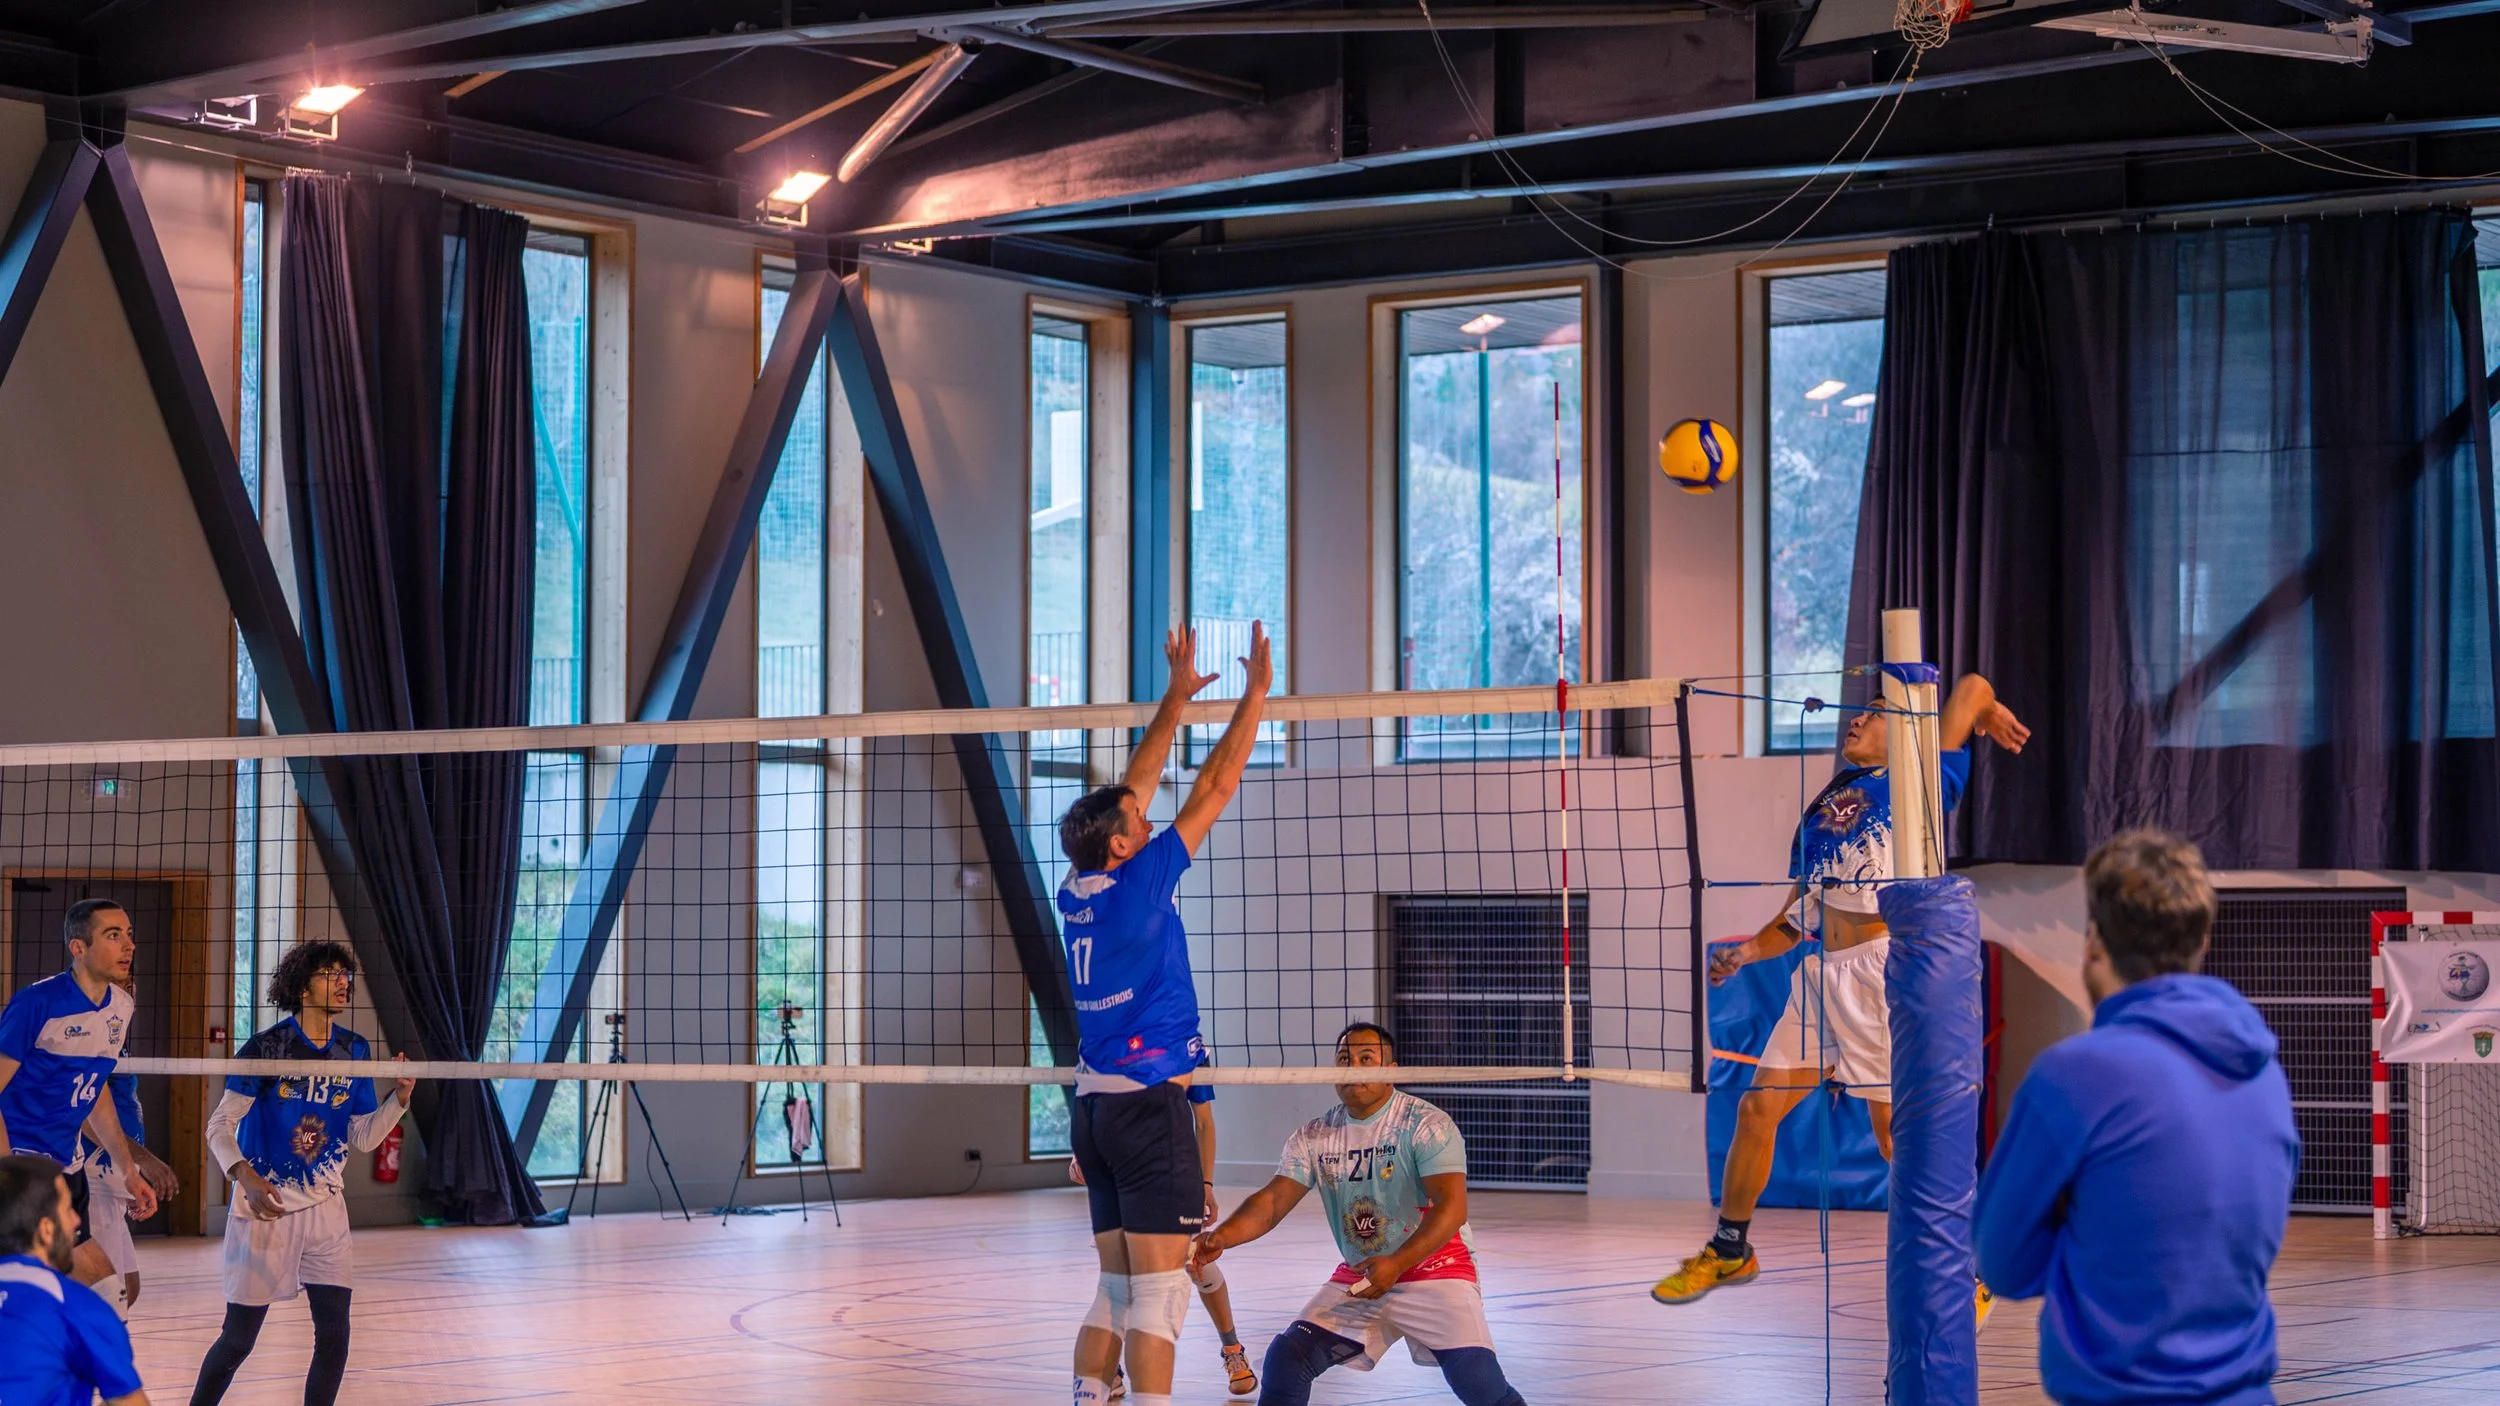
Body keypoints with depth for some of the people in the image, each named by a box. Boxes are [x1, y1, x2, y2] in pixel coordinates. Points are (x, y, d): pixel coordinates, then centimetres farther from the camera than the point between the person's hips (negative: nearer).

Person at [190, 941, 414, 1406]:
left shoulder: (353, 1050, 4)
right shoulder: (266, 1048, -10)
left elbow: (363, 1137, 8)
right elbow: (220, 1125, -9)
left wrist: (399, 1098, -9)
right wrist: (246, 1177, -25)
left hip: (324, 1208, 4)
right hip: (265, 1207, -4)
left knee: (334, 1334, -3)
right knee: (239, 1337, 1)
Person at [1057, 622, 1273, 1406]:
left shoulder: (1076, 891, 8)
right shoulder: (1138, 884, -10)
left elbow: (1134, 787, 20)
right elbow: (1215, 788, -6)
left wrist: (1178, 698, 26)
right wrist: (1256, 689, 2)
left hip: (1095, 1105, 8)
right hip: (1150, 1100, -8)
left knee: (1117, 1286, 12)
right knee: (1160, 1289, -8)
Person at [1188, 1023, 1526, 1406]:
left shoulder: (1427, 1125, -13)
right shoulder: (1313, 1137, 1)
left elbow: (1452, 1206, -23)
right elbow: (1271, 1201, -6)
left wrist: (1396, 1265, -35)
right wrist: (1220, 1237, -27)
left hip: (1432, 1270, -4)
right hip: (1357, 1277, 5)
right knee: (1285, 1359, -10)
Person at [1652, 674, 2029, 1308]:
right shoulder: (1815, 818, 25)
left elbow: (1972, 685, 8)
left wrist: (1988, 714, 27)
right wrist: (1749, 950, 10)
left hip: (1885, 964, -6)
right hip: (1820, 974, 6)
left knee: (1896, 1132, -6)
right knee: (1757, 1107, 4)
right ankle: (1729, 1250, 20)